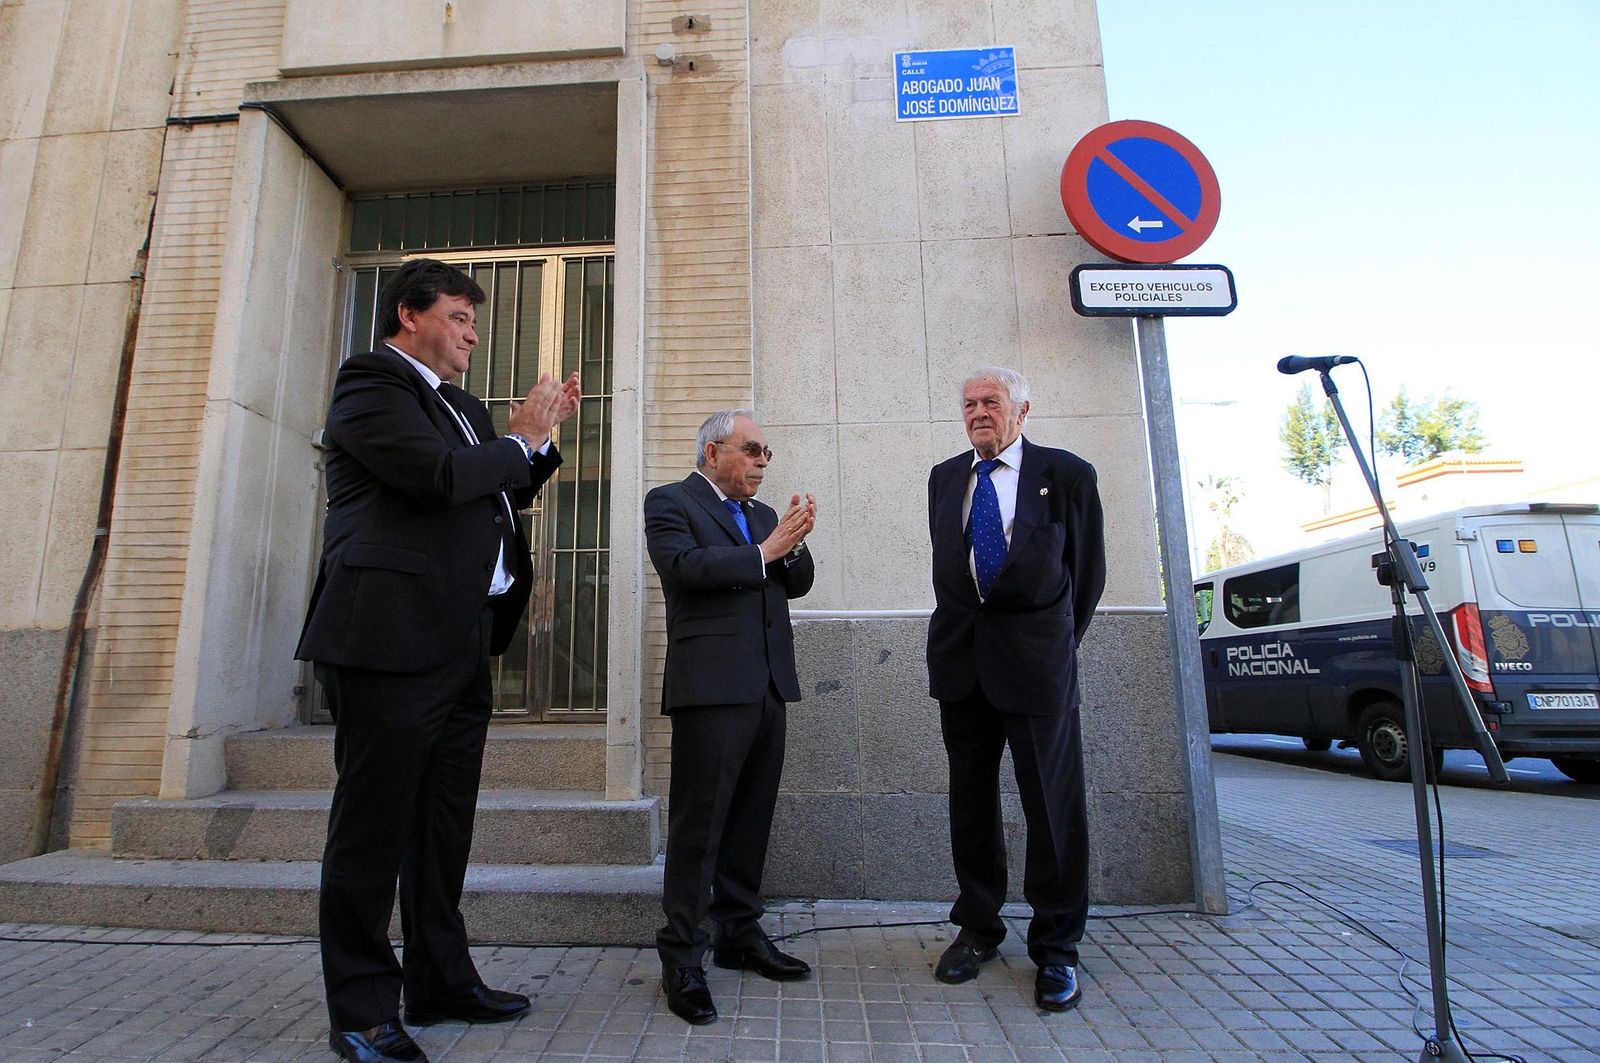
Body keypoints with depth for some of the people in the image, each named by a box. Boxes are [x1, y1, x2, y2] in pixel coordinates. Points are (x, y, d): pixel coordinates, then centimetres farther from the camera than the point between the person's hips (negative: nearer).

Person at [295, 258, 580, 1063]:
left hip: (459, 645, 9)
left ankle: (441, 981, 27)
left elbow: (498, 499, 27)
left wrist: (545, 433, 16)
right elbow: (441, 476, -19)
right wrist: (521, 439, -3)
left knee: (443, 824, 14)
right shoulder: (371, 383, -4)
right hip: (392, 636, -9)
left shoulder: (461, 407, 24)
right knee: (374, 824, 1)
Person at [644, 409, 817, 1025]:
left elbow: (798, 583, 14)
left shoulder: (762, 515, 20)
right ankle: (681, 960, 9)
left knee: (751, 818, 13)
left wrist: (794, 543, -6)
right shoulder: (670, 503, 1)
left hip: (768, 686, 7)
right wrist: (764, 551, -12)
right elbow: (686, 566, -16)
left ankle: (740, 936, 26)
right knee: (699, 822, -2)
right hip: (711, 685, -7)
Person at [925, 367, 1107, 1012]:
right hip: (961, 659, 4)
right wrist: (965, 630, 15)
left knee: (1052, 801, 2)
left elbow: (1088, 570, 5)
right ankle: (977, 928, 28)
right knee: (970, 797, 12)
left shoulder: (1067, 474, -1)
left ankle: (1056, 947, 19)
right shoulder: (944, 478, 11)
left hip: (1037, 656, -4)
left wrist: (1058, 641, 9)